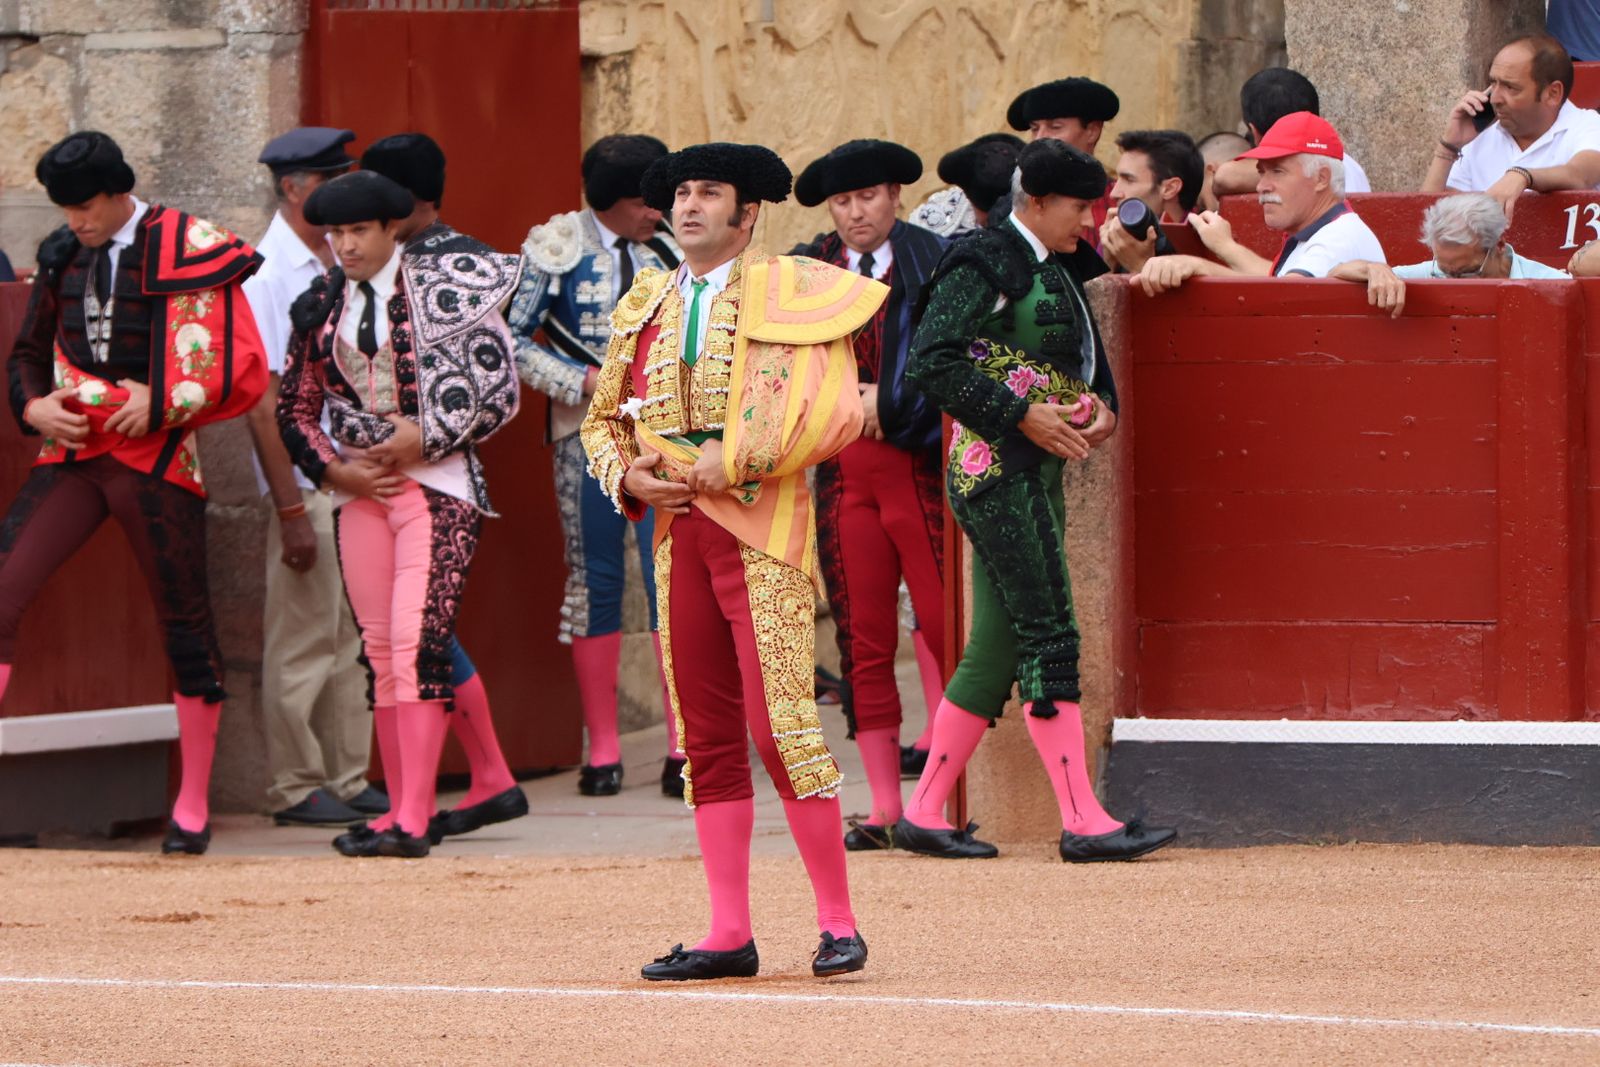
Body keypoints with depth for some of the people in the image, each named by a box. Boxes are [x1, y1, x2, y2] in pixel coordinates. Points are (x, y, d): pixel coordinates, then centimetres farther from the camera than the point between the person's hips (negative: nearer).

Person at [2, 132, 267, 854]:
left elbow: (243, 371, -8)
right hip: (71, 454, 4)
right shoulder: (61, 257, 10)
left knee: (184, 622, 3)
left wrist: (161, 401, -15)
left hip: (156, 460, -4)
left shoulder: (189, 252, -6)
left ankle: (192, 806, 16)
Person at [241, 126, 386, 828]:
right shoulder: (265, 274, -10)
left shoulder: (339, 262, 12)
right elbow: (260, 401, -12)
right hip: (308, 483, -7)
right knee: (302, 640, -1)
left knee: (355, 637, 9)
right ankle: (296, 789, 6)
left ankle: (349, 778, 15)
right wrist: (290, 508, -15)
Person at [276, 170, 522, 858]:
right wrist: (333, 468, 0)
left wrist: (426, 439, -9)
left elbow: (501, 392, -2)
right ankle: (404, 810, 8)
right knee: (379, 651, 3)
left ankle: (413, 821, -20)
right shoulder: (320, 307, 10)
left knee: (417, 642, -16)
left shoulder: (444, 289, -2)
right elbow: (295, 409, 17)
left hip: (436, 483, -5)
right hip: (359, 489, 5)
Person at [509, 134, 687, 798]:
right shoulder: (556, 250, -2)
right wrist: (585, 382, -13)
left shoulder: (669, 250, 8)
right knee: (596, 581, 2)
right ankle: (602, 750, 9)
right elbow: (511, 339, -4)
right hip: (587, 433, -2)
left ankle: (684, 748, -4)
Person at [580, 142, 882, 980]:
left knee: (782, 724, -12)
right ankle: (728, 935, 7)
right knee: (706, 736, 4)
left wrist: (734, 458, -14)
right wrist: (628, 476, 3)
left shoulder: (791, 294, 0)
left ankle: (838, 923, -4)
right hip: (677, 529, 6)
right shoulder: (643, 306, 17)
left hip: (761, 531, -6)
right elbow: (603, 419, 23)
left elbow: (835, 411, -10)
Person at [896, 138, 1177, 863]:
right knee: (1048, 641, -11)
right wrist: (1022, 415, -19)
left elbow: (1083, 364, 25)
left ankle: (924, 814, 14)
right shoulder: (984, 264, -10)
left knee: (997, 651, 9)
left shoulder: (1059, 268, 17)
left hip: (1039, 473, 9)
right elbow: (932, 362, -18)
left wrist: (1099, 406, 2)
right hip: (997, 471, -9)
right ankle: (1083, 822, -13)